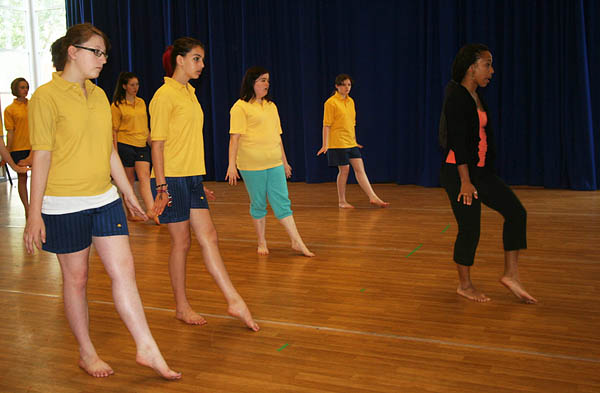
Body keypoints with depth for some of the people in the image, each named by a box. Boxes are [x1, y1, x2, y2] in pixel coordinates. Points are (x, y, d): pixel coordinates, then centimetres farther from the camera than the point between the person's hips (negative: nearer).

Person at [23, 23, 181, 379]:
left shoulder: (99, 96, 11)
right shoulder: (47, 96, -8)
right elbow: (41, 156, -11)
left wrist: (129, 193, 18)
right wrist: (35, 213, -12)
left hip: (105, 199, 6)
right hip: (65, 205, -5)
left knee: (125, 270, 1)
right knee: (77, 278, 7)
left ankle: (147, 349, 7)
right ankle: (87, 353, 23)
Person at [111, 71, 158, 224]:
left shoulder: (141, 102, 13)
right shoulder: (117, 105, -3)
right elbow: (114, 131, -4)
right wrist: (115, 153, -10)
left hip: (142, 146, 4)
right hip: (125, 145, -4)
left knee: (145, 177, -10)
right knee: (129, 180, 2)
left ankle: (150, 211, -20)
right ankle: (130, 213, 12)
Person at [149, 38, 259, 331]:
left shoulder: (189, 93, 16)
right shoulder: (165, 95, -9)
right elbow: (157, 144, -13)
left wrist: (200, 184, 18)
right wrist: (161, 187, -18)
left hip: (192, 178, 7)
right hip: (172, 179, -7)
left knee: (208, 237, 3)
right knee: (181, 242, 2)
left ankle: (234, 301, 3)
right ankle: (181, 307, 17)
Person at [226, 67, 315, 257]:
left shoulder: (271, 106, 16)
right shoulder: (240, 107, -5)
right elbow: (235, 137, -11)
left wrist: (284, 162, 23)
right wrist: (232, 165, -17)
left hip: (275, 164, 6)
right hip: (252, 166, -6)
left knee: (282, 202, 4)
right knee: (258, 204, 4)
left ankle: (297, 242, 6)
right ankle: (261, 242, 19)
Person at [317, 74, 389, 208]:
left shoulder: (350, 101, 13)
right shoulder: (331, 102, -10)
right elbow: (326, 125, -13)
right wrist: (325, 145, -17)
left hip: (351, 143, 7)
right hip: (338, 142, -7)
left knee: (360, 169, 3)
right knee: (344, 170, -2)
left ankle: (373, 197, 2)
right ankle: (342, 201, 11)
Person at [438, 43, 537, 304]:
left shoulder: (476, 97, 13)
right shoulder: (457, 98, -14)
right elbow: (457, 141, -20)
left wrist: (476, 177, 18)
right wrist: (465, 181, -21)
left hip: (481, 171, 9)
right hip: (459, 173, -9)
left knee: (516, 211, 3)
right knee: (470, 228, -2)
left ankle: (511, 275, 10)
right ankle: (464, 285, 17)